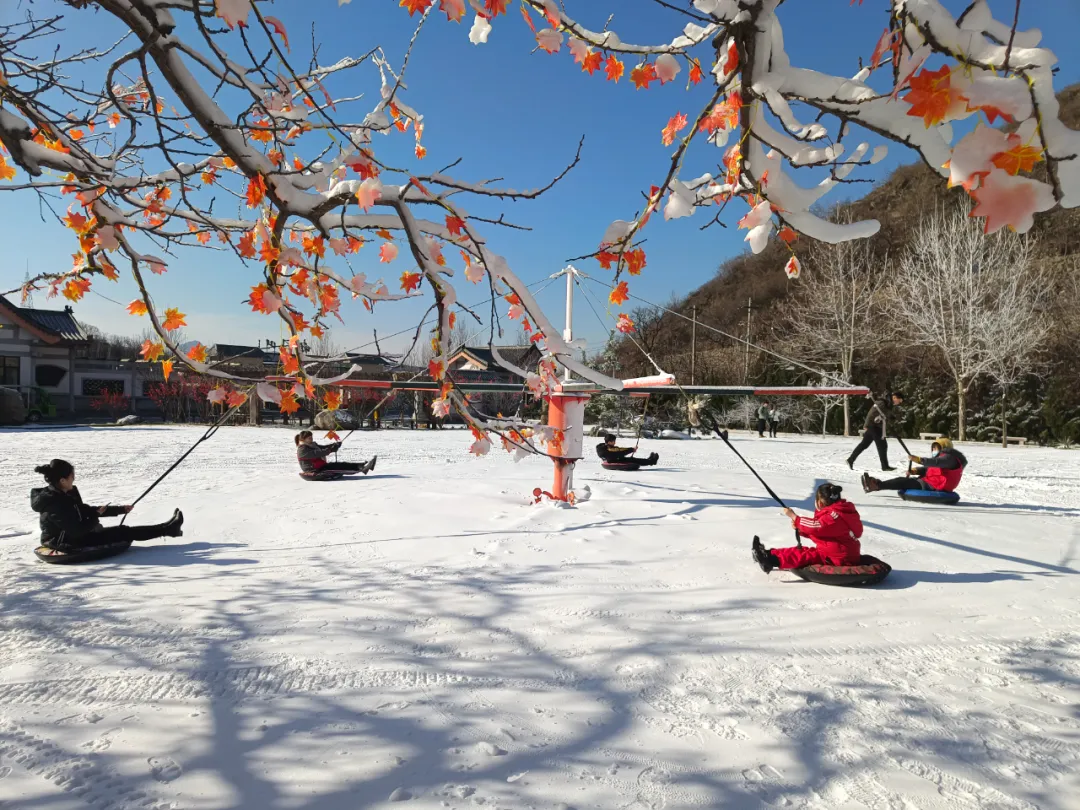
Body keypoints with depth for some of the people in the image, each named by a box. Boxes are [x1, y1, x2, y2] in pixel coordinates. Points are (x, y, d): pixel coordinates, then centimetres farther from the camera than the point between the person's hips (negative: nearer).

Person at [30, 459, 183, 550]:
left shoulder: (60, 496, 5)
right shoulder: (55, 504, -27)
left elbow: (86, 510, 12)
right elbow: (78, 530, -29)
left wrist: (121, 509, 12)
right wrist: (97, 515, -11)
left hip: (72, 537, 9)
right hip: (70, 544, -9)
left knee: (122, 531, 9)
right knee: (123, 532, -6)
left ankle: (167, 528, 15)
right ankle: (167, 529, 2)